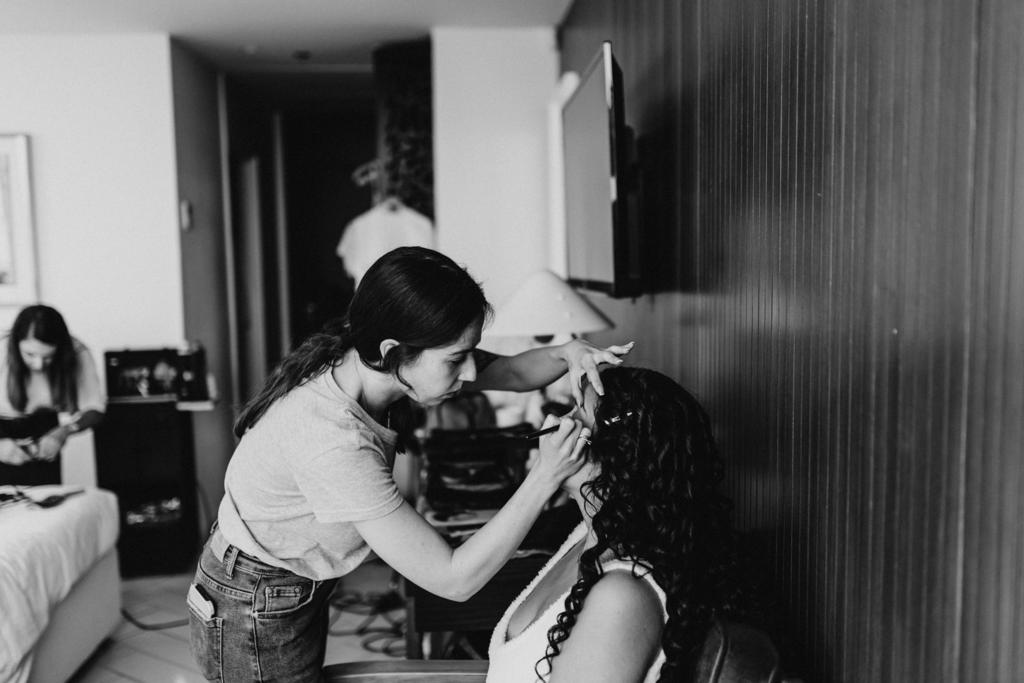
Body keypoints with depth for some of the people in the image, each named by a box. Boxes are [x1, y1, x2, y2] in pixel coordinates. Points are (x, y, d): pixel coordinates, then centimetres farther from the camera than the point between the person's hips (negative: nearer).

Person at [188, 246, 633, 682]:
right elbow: (453, 580, -32)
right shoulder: (334, 444, -39)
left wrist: (567, 353, -23)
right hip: (255, 616, -8)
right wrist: (546, 476, -33)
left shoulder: (367, 362, -16)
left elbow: (511, 372, -4)